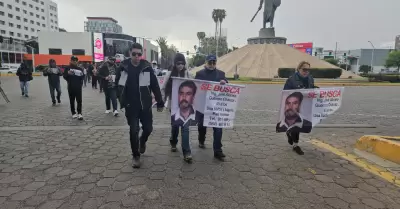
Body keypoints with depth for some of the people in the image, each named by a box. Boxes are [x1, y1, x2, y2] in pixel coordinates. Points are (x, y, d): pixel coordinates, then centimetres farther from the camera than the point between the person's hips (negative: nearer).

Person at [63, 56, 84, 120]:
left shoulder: (80, 69, 10)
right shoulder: (68, 68, 5)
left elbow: (82, 77, 14)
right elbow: (65, 76, -3)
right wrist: (68, 73, -19)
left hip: (78, 87, 1)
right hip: (71, 87, 0)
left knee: (79, 100, -7)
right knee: (72, 100, 7)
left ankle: (79, 113, -8)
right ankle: (73, 113, 17)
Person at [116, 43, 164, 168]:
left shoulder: (147, 67, -6)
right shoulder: (124, 67, -4)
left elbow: (155, 86, -3)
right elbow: (118, 84, 6)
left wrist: (160, 102, -2)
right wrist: (123, 101, 0)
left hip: (145, 104, 0)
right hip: (130, 106, 0)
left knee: (148, 128, 6)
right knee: (133, 130, 2)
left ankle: (142, 142, 41)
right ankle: (135, 156, 19)